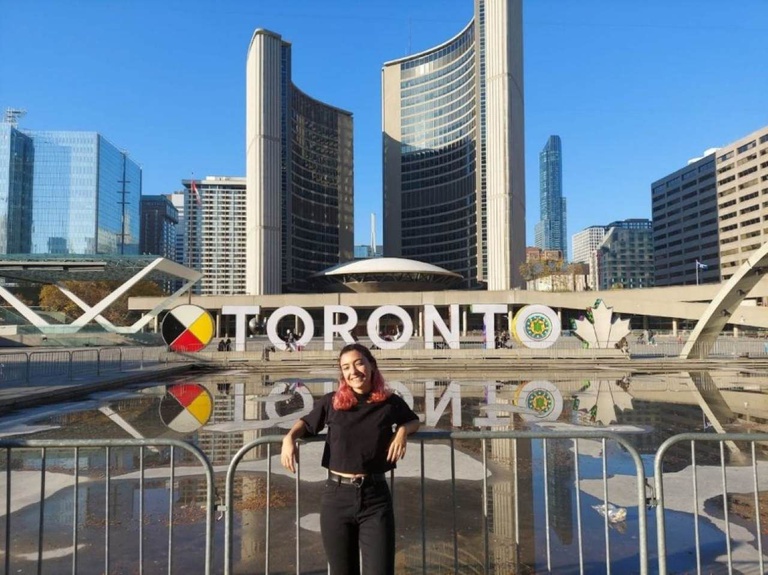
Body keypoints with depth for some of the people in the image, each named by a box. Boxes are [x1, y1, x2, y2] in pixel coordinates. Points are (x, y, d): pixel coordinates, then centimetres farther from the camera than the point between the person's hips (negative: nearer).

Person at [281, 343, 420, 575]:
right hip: (337, 496, 1)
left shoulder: (390, 403, 0)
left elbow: (414, 420, 20)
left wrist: (403, 431, -2)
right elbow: (307, 423, 17)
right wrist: (290, 437, -3)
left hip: (375, 497, -1)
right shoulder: (331, 402, 0)